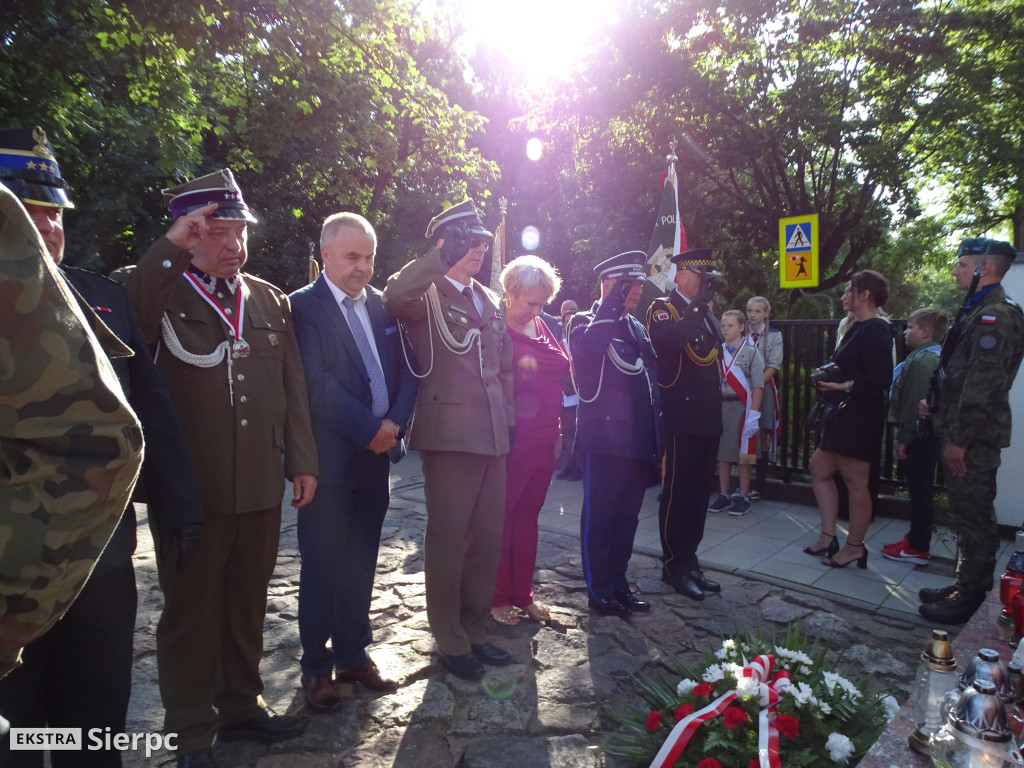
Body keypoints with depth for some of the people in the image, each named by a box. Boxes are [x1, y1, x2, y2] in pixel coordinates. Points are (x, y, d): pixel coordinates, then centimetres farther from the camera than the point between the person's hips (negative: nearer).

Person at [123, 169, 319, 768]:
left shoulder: (271, 301, 10)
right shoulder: (158, 291, -1)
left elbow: (294, 389, 9)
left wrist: (302, 460, 6)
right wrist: (169, 248, -25)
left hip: (262, 486, 4)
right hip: (190, 488, -3)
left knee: (248, 603, 17)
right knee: (190, 609, 10)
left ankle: (242, 704, 37)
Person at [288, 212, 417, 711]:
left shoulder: (382, 305, 10)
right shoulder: (303, 306, -8)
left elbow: (406, 369, 8)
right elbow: (317, 383, -17)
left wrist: (394, 423, -7)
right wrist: (368, 430, -15)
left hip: (376, 453, 5)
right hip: (330, 458, -5)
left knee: (361, 562, 15)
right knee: (322, 566, 7)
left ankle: (353, 654, 31)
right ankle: (316, 666, 24)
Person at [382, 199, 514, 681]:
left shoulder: (490, 302, 18)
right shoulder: (426, 294, -4)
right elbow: (394, 296, -29)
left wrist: (508, 416, 16)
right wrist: (441, 256, -30)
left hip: (492, 436, 7)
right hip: (449, 433, -7)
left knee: (488, 540, 14)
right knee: (448, 541, 3)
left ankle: (475, 630, 31)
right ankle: (450, 642, 20)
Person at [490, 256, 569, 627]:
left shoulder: (542, 328, 12)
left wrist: (557, 432, 15)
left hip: (544, 440, 7)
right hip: (510, 440, -7)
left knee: (528, 516, 15)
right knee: (501, 518, 5)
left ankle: (523, 594, 27)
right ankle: (497, 597, 20)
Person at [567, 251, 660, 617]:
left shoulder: (638, 328, 18)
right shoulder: (585, 322, -4)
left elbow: (650, 378, 19)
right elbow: (589, 345, -29)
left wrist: (655, 434, 14)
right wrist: (611, 303, -20)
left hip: (638, 441, 7)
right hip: (604, 439, -7)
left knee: (627, 516, 14)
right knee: (599, 518, 3)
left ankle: (618, 583, 27)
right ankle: (600, 591, 15)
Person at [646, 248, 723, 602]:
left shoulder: (706, 313, 18)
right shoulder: (662, 308, -4)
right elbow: (671, 339, -27)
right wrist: (699, 304, -23)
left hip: (709, 417, 8)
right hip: (682, 417, -8)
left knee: (700, 492, 12)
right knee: (678, 491, -1)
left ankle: (689, 560, 23)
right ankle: (674, 565, 11)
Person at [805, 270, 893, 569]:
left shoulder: (876, 329, -15)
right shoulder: (857, 327, 14)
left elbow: (879, 379, -24)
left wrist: (843, 386, -17)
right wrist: (830, 378, 4)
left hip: (860, 417, -11)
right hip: (843, 415, 11)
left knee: (855, 481, 0)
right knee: (819, 469, 14)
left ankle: (855, 547, 14)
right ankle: (828, 537, 22)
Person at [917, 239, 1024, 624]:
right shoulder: (979, 312, 15)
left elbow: (983, 385, -23)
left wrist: (959, 439, -21)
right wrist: (934, 402, 11)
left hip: (975, 439, -10)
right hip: (962, 434, 10)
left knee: (974, 517, -1)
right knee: (966, 515, 17)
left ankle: (971, 599, 10)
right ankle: (965, 585, 29)